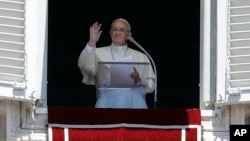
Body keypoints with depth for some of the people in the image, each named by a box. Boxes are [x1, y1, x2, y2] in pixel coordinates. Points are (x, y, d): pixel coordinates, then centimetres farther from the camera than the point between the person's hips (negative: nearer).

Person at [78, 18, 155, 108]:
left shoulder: (140, 57, 19)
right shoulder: (99, 53, 17)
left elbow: (151, 86, 13)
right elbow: (84, 65, -4)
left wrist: (139, 80, -9)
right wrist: (92, 42, -16)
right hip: (107, 100, 0)